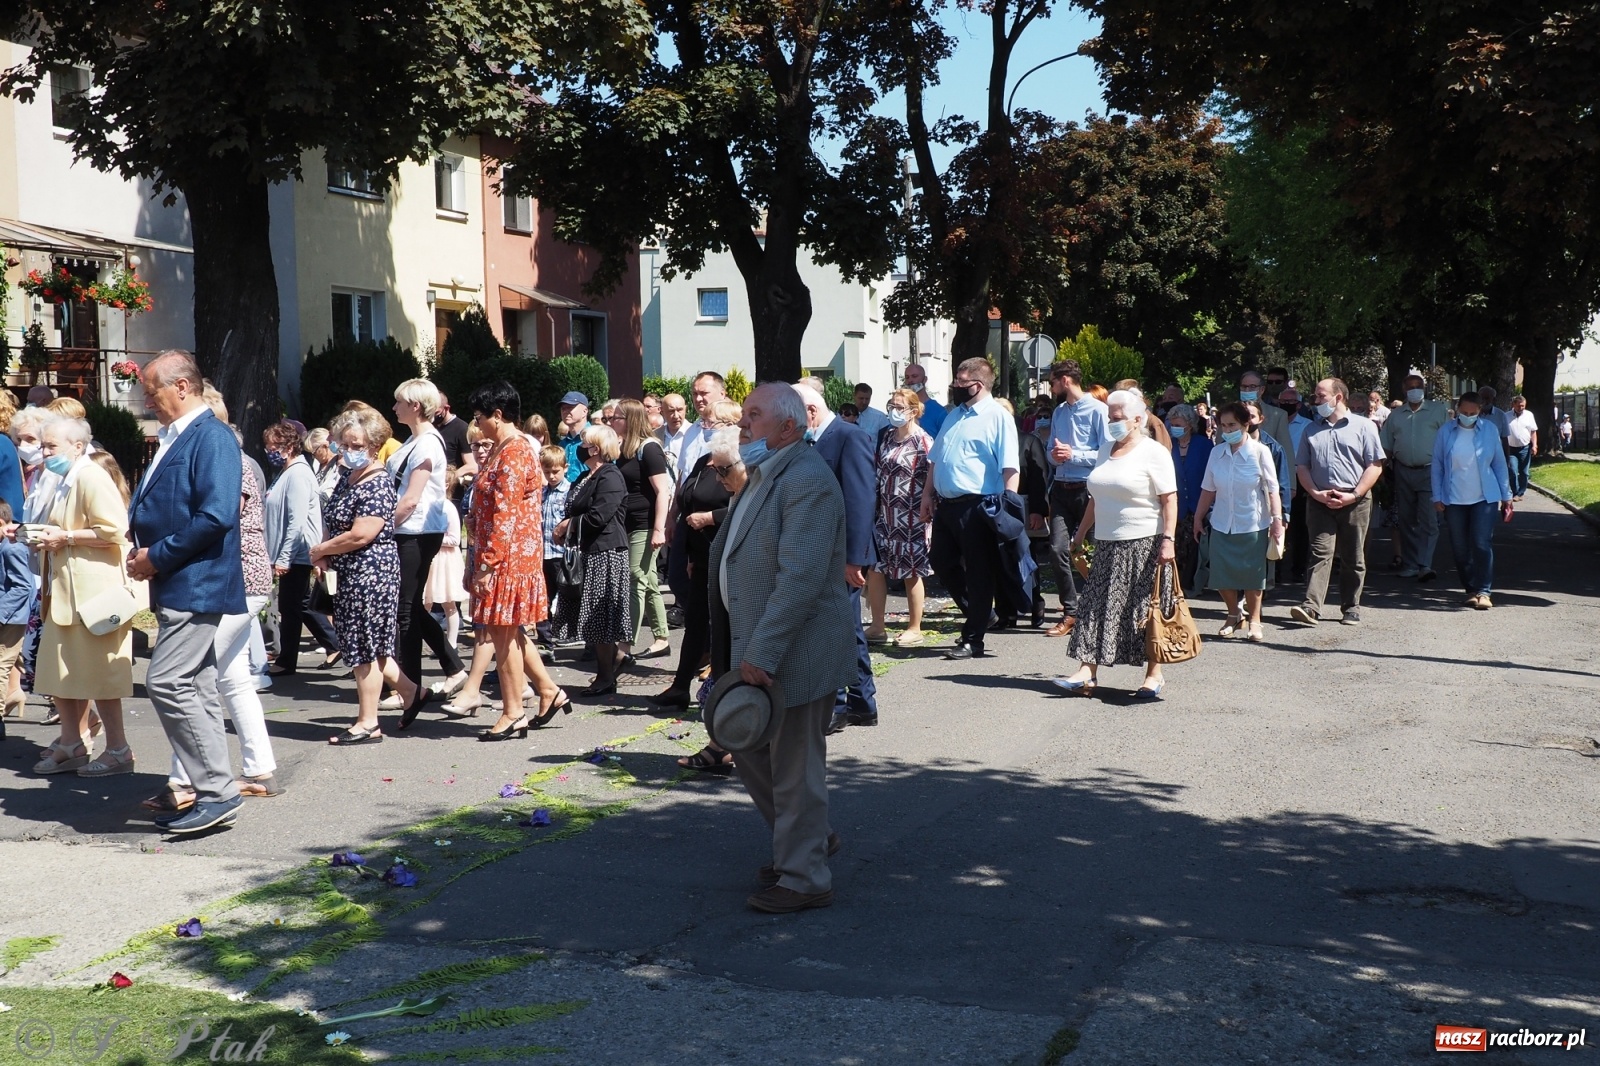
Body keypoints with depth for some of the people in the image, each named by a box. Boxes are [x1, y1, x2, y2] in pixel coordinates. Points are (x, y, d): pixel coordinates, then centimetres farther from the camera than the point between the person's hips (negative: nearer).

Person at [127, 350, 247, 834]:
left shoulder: (212, 437, -13)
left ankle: (218, 791, -8)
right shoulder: (171, 440, 17)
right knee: (194, 689, 12)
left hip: (197, 584, -10)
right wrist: (142, 550, 4)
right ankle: (212, 793, 18)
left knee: (167, 683, -14)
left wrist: (157, 557, -17)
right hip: (175, 586, 10)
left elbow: (216, 516, -23)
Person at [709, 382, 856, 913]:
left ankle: (804, 878, 16)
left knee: (794, 768, 1)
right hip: (753, 649, 10)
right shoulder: (760, 476, 14)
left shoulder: (807, 481, -19)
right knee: (751, 753, 19)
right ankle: (809, 840, 38)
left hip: (796, 654, -10)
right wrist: (733, 649, 18)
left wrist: (760, 654, -27)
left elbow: (800, 579, -27)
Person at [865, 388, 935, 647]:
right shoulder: (886, 438, 12)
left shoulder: (923, 441, -10)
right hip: (884, 515, 7)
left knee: (911, 572, 2)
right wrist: (872, 506, 13)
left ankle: (914, 630, 12)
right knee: (874, 567, 4)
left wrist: (925, 510, -17)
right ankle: (877, 627, 13)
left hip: (910, 516, -7)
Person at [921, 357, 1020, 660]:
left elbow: (1010, 468, -16)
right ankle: (976, 613, 32)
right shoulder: (954, 415, 16)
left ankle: (972, 640, 8)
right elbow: (935, 458, 21)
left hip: (976, 507, -8)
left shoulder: (998, 417, -9)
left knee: (978, 573, 1)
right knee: (941, 562, 14)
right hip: (946, 504, 8)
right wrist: (928, 495, 15)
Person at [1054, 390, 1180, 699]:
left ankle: (1154, 674, 8)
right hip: (1107, 544, 7)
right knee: (1096, 606, 0)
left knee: (1145, 609, -2)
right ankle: (1087, 672, -2)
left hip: (1144, 544, -7)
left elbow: (1169, 500, -12)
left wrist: (1168, 540, -20)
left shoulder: (1153, 452, -6)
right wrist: (1081, 533, 20)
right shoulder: (1106, 449, 15)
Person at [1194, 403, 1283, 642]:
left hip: (1253, 524, -3)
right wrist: (1198, 518, 12)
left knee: (1252, 575, 5)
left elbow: (1272, 489, -8)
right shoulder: (1216, 452, 2)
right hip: (1222, 524, 3)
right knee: (1221, 575, 4)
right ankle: (1234, 615, 25)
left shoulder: (1259, 451, -8)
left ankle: (1254, 621, 21)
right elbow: (1208, 489, 9)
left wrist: (1277, 518, -14)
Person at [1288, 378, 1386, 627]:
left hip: (1355, 502, -2)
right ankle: (1311, 606, -17)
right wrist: (1316, 493, -4)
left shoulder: (1363, 427, 4)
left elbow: (1375, 465, -2)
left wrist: (1354, 495, -11)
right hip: (1319, 502, 2)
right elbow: (1302, 466, 13)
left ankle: (1351, 607, 15)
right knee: (1320, 553, -8)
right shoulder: (1312, 430, 15)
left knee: (1353, 558, 6)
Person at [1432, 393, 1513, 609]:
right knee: (1459, 548, 5)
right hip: (1454, 500, 1)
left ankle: (1483, 591, -3)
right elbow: (1437, 465, 4)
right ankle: (1471, 589, 17)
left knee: (1482, 544, -9)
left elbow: (1499, 464, 6)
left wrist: (1506, 495, 6)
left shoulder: (1489, 429, 0)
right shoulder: (1446, 431, -1)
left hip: (1485, 498, -1)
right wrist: (1437, 497, 1)